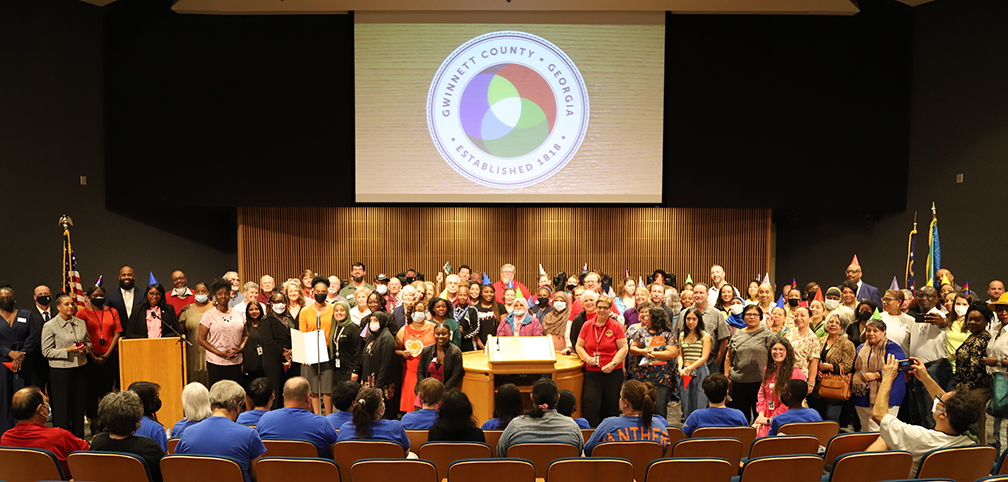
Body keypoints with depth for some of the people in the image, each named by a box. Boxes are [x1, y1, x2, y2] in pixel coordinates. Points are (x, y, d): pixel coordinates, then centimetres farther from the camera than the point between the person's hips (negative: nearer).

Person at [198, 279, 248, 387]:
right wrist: (219, 353, -12)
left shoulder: (238, 314, 11)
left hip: (236, 362, 3)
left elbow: (245, 335, 17)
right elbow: (201, 339, -2)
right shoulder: (209, 315, 0)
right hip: (215, 363, -3)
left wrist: (240, 348, -4)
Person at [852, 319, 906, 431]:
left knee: (877, 434, -12)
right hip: (862, 399, 6)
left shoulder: (891, 347, -2)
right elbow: (854, 369, 26)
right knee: (865, 431, 10)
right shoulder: (861, 348, 19)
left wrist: (875, 375, -20)